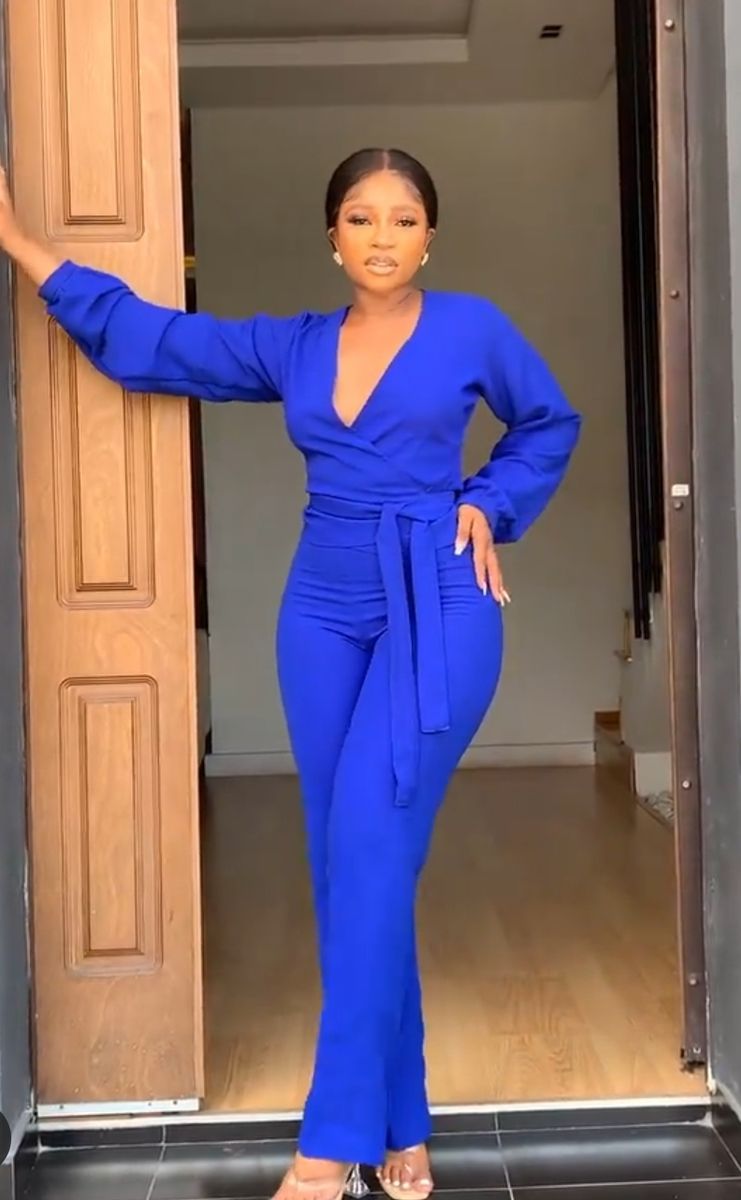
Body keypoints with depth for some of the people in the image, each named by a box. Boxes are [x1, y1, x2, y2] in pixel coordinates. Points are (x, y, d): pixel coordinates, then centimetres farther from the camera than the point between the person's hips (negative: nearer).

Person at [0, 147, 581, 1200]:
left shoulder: (471, 327, 3)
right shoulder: (291, 348, 11)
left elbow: (550, 424, 17)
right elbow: (147, 338, 12)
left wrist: (486, 508, 1)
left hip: (438, 608, -4)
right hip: (324, 611, 4)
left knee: (369, 846, -15)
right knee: (351, 863, 3)